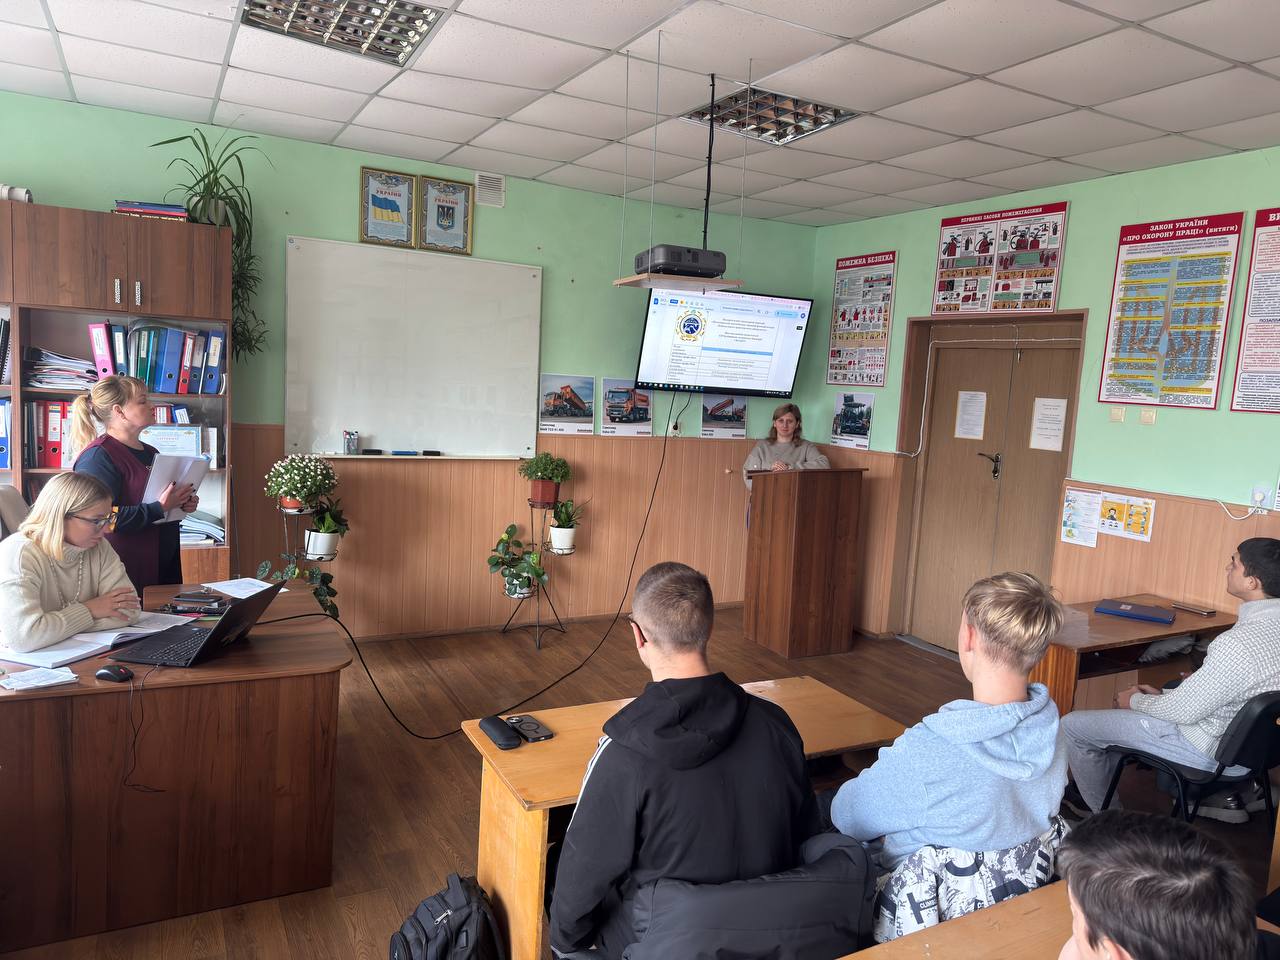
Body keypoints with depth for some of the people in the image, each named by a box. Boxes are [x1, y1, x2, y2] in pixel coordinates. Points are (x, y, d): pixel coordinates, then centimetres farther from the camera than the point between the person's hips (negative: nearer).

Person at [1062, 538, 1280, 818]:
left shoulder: (1240, 643, -34)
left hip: (1209, 747, -9)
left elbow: (1183, 710, -22)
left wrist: (1135, 700, -4)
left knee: (1072, 726, -3)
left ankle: (1104, 812, 20)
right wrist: (1165, 694, 8)